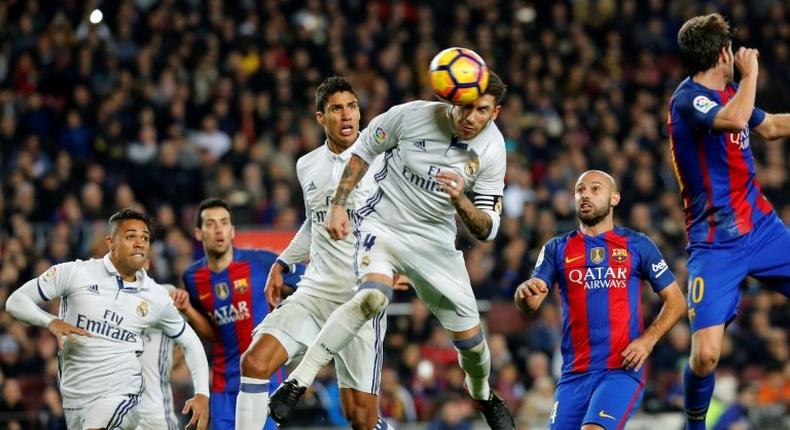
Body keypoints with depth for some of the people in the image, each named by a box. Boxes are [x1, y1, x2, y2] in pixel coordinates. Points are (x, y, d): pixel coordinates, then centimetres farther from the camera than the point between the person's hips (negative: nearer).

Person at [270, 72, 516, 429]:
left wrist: (460, 201, -30)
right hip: (383, 224, -3)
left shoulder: (492, 149, -13)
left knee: (471, 341, 7)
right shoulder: (412, 115, -20)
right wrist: (337, 204, -7)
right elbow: (363, 149, -1)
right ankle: (297, 383, -30)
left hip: (434, 241, 3)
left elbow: (487, 230, -10)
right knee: (372, 297, -34)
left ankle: (482, 395, 43)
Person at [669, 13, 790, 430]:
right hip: (715, 243, -7)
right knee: (705, 353, -15)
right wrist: (751, 71, -22)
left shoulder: (727, 93, 9)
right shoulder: (688, 100, -16)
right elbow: (735, 119, -37)